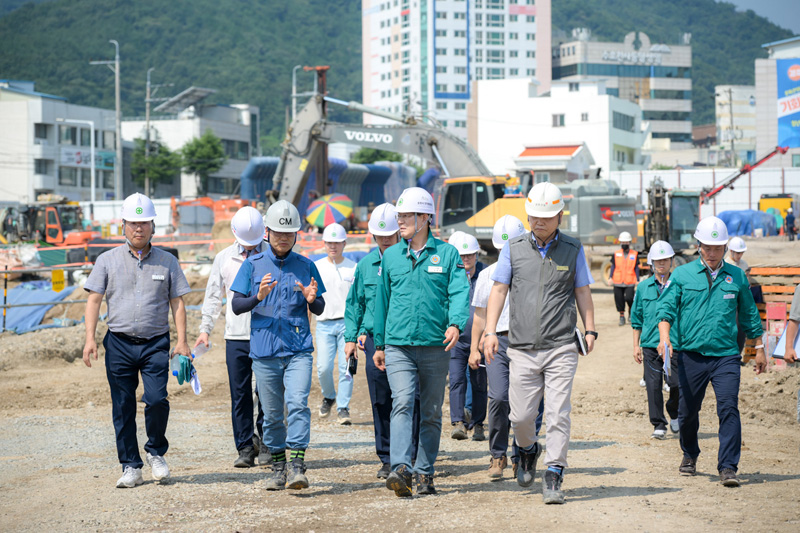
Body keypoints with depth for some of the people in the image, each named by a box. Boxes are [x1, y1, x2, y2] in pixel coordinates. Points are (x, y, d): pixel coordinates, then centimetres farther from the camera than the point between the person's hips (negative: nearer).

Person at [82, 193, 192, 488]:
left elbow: (177, 303, 8)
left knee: (156, 399, -14)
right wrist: (90, 338, -6)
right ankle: (130, 467, 11)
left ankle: (156, 452, 10)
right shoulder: (108, 260, 7)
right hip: (119, 343, 1)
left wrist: (182, 341, -1)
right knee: (123, 408, 2)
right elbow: (94, 299, 4)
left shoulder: (168, 262, 8)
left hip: (156, 344, -1)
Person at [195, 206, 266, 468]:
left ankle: (266, 444, 11)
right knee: (240, 394, 1)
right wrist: (205, 328, 6)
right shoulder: (224, 258, 10)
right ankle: (245, 447, 8)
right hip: (236, 337, 2)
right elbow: (213, 295, 15)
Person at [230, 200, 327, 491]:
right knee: (272, 413, 5)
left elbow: (319, 310, 12)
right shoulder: (253, 265, 7)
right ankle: (278, 467, 17)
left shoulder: (306, 266, 9)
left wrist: (312, 300, -11)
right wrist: (258, 297, -16)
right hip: (264, 350, 1)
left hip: (299, 349, -1)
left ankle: (297, 466, -18)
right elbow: (236, 305, 4)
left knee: (298, 403, -16)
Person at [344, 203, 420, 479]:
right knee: (381, 402, 5)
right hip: (376, 340, 3)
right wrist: (351, 337, 13)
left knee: (411, 399, -7)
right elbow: (354, 303, 19)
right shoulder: (366, 264, 12)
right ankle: (387, 459, 13)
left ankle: (410, 456, 0)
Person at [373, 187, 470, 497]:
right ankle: (401, 469, -28)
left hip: (436, 347, 0)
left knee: (431, 413, 7)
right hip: (399, 346, 0)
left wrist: (455, 323, -25)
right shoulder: (391, 256, 11)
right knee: (402, 404, -17)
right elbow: (382, 301, 17)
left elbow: (460, 292, -6)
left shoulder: (447, 253, 4)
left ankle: (425, 474, 16)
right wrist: (379, 344, 17)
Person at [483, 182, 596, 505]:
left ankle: (553, 478, -2)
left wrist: (589, 329, 1)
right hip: (523, 348, 1)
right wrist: (490, 330, -4)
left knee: (558, 414, -9)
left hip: (561, 348, -1)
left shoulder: (573, 250, 7)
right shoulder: (514, 248, 7)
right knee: (520, 416, 3)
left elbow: (583, 291, 12)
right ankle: (527, 450, 35)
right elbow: (499, 289, 6)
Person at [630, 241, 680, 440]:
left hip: (675, 344, -1)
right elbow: (636, 319, 13)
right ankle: (659, 425, 8)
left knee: (677, 384, -3)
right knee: (653, 386, -1)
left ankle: (674, 413, 26)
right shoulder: (644, 287, 9)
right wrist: (636, 345, 10)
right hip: (650, 345, 2)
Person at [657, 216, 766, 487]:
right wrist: (664, 337, -19)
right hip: (691, 355, 0)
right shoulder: (682, 275, 4)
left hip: (726, 355, 0)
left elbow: (750, 315, 18)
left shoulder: (736, 277, 9)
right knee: (688, 410, 10)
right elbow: (666, 307, -2)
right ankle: (690, 455, 34)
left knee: (728, 408, -13)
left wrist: (759, 348, 19)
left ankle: (728, 467, -12)